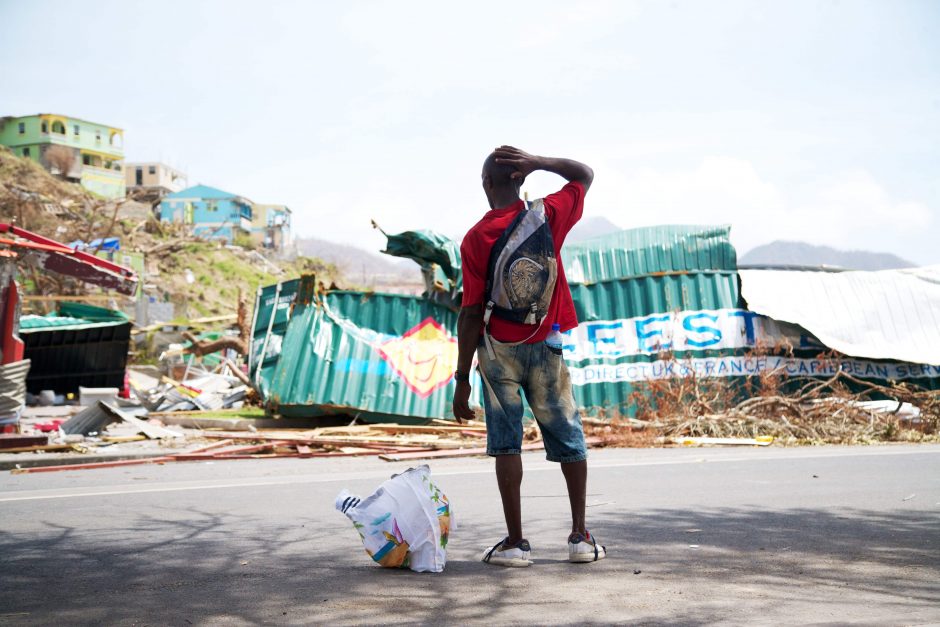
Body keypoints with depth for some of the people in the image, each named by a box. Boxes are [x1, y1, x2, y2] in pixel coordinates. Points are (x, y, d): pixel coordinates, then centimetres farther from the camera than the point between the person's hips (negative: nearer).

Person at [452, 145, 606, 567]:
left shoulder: (475, 239, -10)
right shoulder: (547, 216, -4)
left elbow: (471, 314, -12)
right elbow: (585, 175, 14)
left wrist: (462, 379, -7)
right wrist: (538, 163, -4)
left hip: (499, 350, -2)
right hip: (546, 347, 2)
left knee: (505, 441, 4)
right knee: (567, 438, 12)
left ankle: (515, 542, 3)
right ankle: (580, 536, 16)